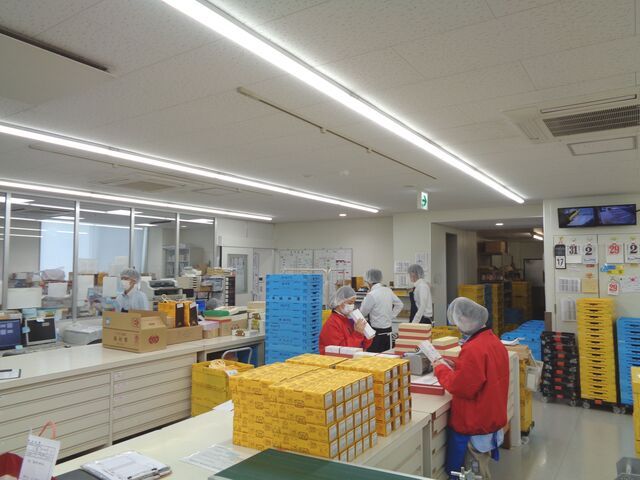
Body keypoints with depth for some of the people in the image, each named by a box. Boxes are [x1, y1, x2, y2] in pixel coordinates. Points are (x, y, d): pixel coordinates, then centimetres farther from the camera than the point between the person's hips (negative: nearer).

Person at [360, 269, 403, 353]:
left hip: (377, 333, -7)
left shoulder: (371, 295, -17)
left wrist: (365, 298, 2)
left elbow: (363, 313, -6)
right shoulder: (388, 291, 4)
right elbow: (400, 305, 16)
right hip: (388, 330, 8)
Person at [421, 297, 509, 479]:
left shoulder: (473, 349, -28)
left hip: (475, 427, -9)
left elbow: (459, 388, -24)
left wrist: (439, 366, -12)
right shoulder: (494, 341, 2)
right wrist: (455, 365, 3)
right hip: (491, 420, 9)